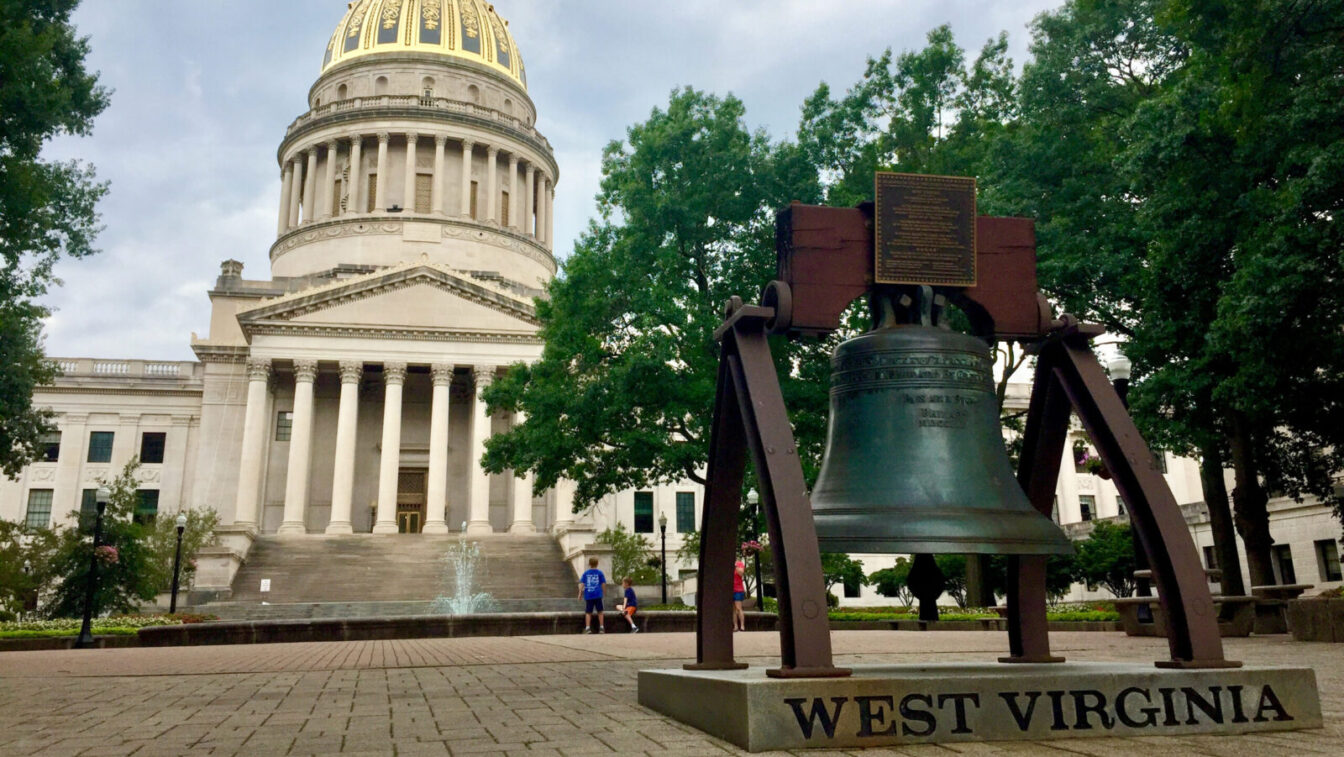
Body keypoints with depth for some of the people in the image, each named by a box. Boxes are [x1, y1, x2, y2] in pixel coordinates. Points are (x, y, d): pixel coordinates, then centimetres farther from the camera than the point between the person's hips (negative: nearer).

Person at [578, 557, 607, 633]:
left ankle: (587, 628, 1)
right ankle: (601, 628, 12)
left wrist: (580, 594, 9)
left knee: (588, 612, 7)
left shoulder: (585, 573, 5)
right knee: (600, 612, 11)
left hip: (588, 595, 0)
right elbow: (603, 584, 3)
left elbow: (581, 584, 2)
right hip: (598, 595, 0)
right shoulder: (599, 573, 3)